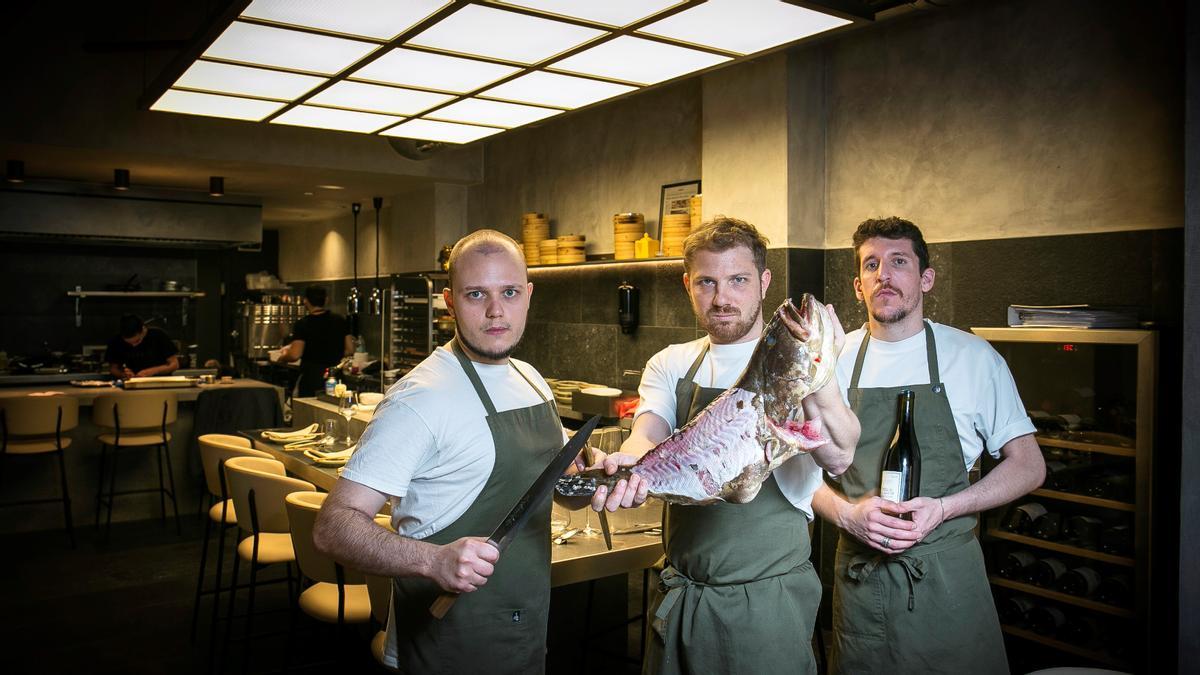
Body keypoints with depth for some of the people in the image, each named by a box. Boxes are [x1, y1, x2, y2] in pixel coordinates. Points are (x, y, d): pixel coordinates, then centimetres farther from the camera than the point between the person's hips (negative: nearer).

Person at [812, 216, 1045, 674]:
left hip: (947, 577, -1)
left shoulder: (973, 357, -3)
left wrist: (943, 508, -15)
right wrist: (847, 514, -14)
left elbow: (1028, 465, 0)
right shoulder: (835, 361, 2)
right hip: (858, 575, 2)